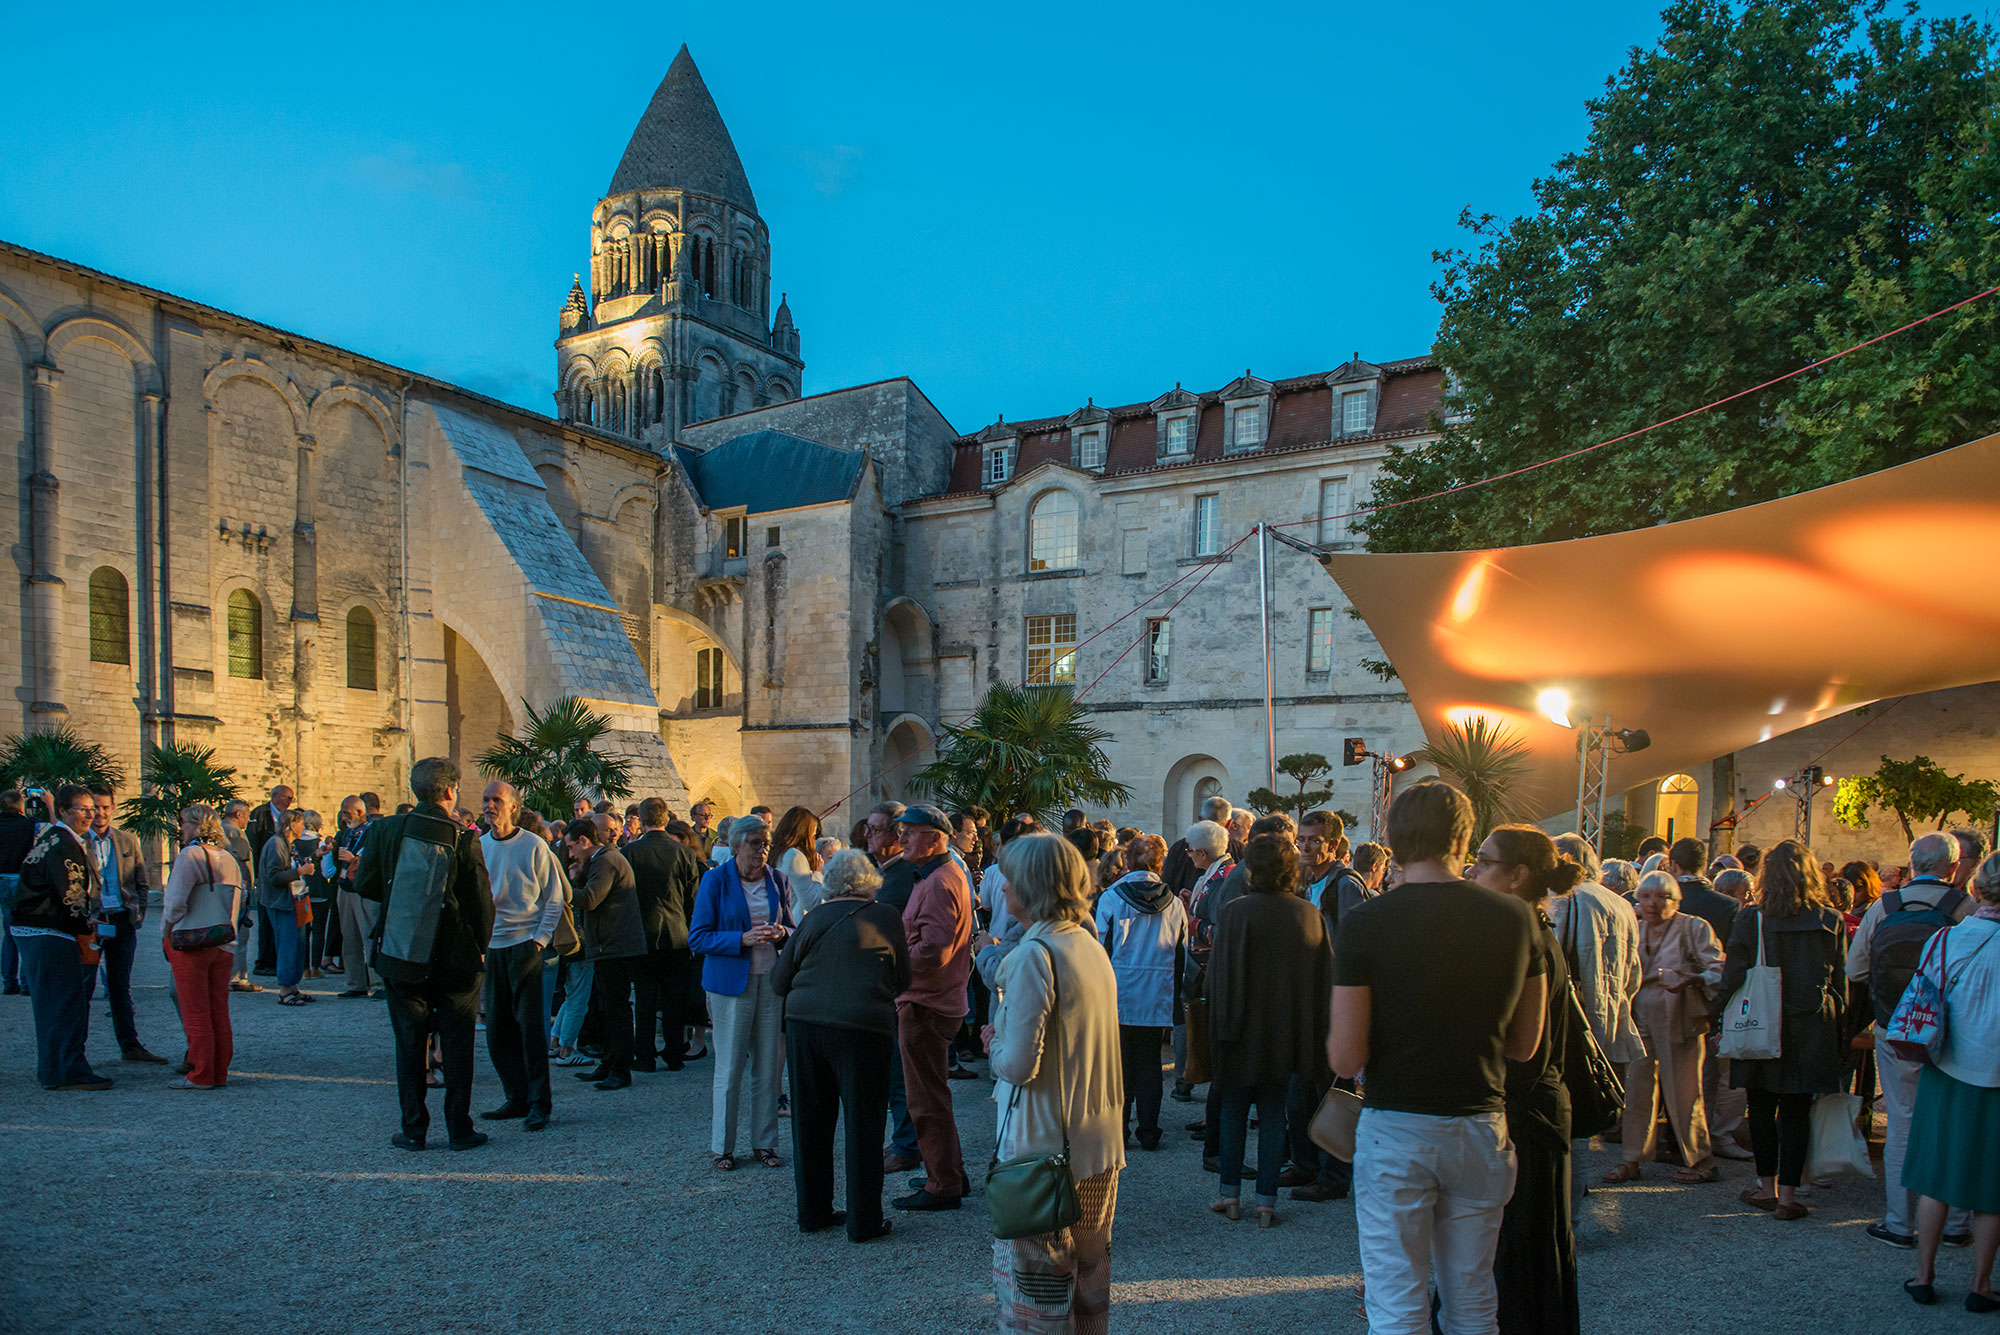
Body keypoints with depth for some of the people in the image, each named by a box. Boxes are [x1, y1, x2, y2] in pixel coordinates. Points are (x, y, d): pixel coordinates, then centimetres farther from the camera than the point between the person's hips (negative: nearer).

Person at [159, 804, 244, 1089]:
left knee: (195, 1013, 0)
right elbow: (238, 903, 14)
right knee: (219, 1012, 10)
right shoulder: (229, 859, 12)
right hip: (223, 945, 7)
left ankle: (200, 1075, 4)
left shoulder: (190, 855, -10)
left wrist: (166, 933, -1)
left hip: (190, 944, -7)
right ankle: (220, 1073, 15)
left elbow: (175, 902, -15)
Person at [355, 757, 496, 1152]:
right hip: (453, 961, -2)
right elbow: (481, 903, -8)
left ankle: (413, 1129, 15)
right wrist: (479, 949, 7)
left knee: (409, 1044, 12)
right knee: (457, 1045, 9)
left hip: (399, 957, 2)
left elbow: (364, 885, 3)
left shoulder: (387, 830, -5)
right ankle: (460, 1129, 13)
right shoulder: (463, 841, -12)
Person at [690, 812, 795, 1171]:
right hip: (730, 981, -4)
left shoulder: (776, 879, 8)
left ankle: (764, 1142, 20)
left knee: (767, 1065, 8)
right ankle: (722, 1146, 15)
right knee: (729, 1068, 1)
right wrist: (743, 939, -19)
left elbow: (791, 928, 17)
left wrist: (782, 934, -7)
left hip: (771, 980, 4)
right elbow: (698, 937, -7)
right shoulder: (716, 879, -5)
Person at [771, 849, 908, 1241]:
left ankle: (812, 1212, 27)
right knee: (863, 1125, 8)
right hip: (861, 1028, -3)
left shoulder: (813, 919, 8)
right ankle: (863, 1221, 16)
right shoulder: (886, 917, 1)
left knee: (811, 1122, 16)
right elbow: (902, 980, 8)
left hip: (803, 1023, 3)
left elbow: (779, 982, 10)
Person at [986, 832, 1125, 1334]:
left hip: (1047, 1144, -8)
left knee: (1037, 1282, 5)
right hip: (1101, 1142, 8)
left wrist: (994, 1047, -2)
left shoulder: (1034, 954, -19)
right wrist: (1004, 1041, 13)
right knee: (1089, 1276, 20)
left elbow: (1020, 1065, -22)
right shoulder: (1092, 947, 7)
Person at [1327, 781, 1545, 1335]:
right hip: (1481, 1127, 4)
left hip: (1395, 1128, -3)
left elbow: (1345, 1059, -13)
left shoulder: (1366, 922, -13)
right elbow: (1524, 1044, 7)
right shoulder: (1516, 919, -3)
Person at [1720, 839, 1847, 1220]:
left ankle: (1768, 1188, 17)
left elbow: (1733, 977, -8)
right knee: (1797, 1110, 7)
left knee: (1762, 1107, 10)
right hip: (1812, 1028, 2)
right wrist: (1838, 1035, 11)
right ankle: (1788, 1194, 8)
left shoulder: (1751, 919, -10)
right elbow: (1841, 982, 3)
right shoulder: (1831, 922, -2)